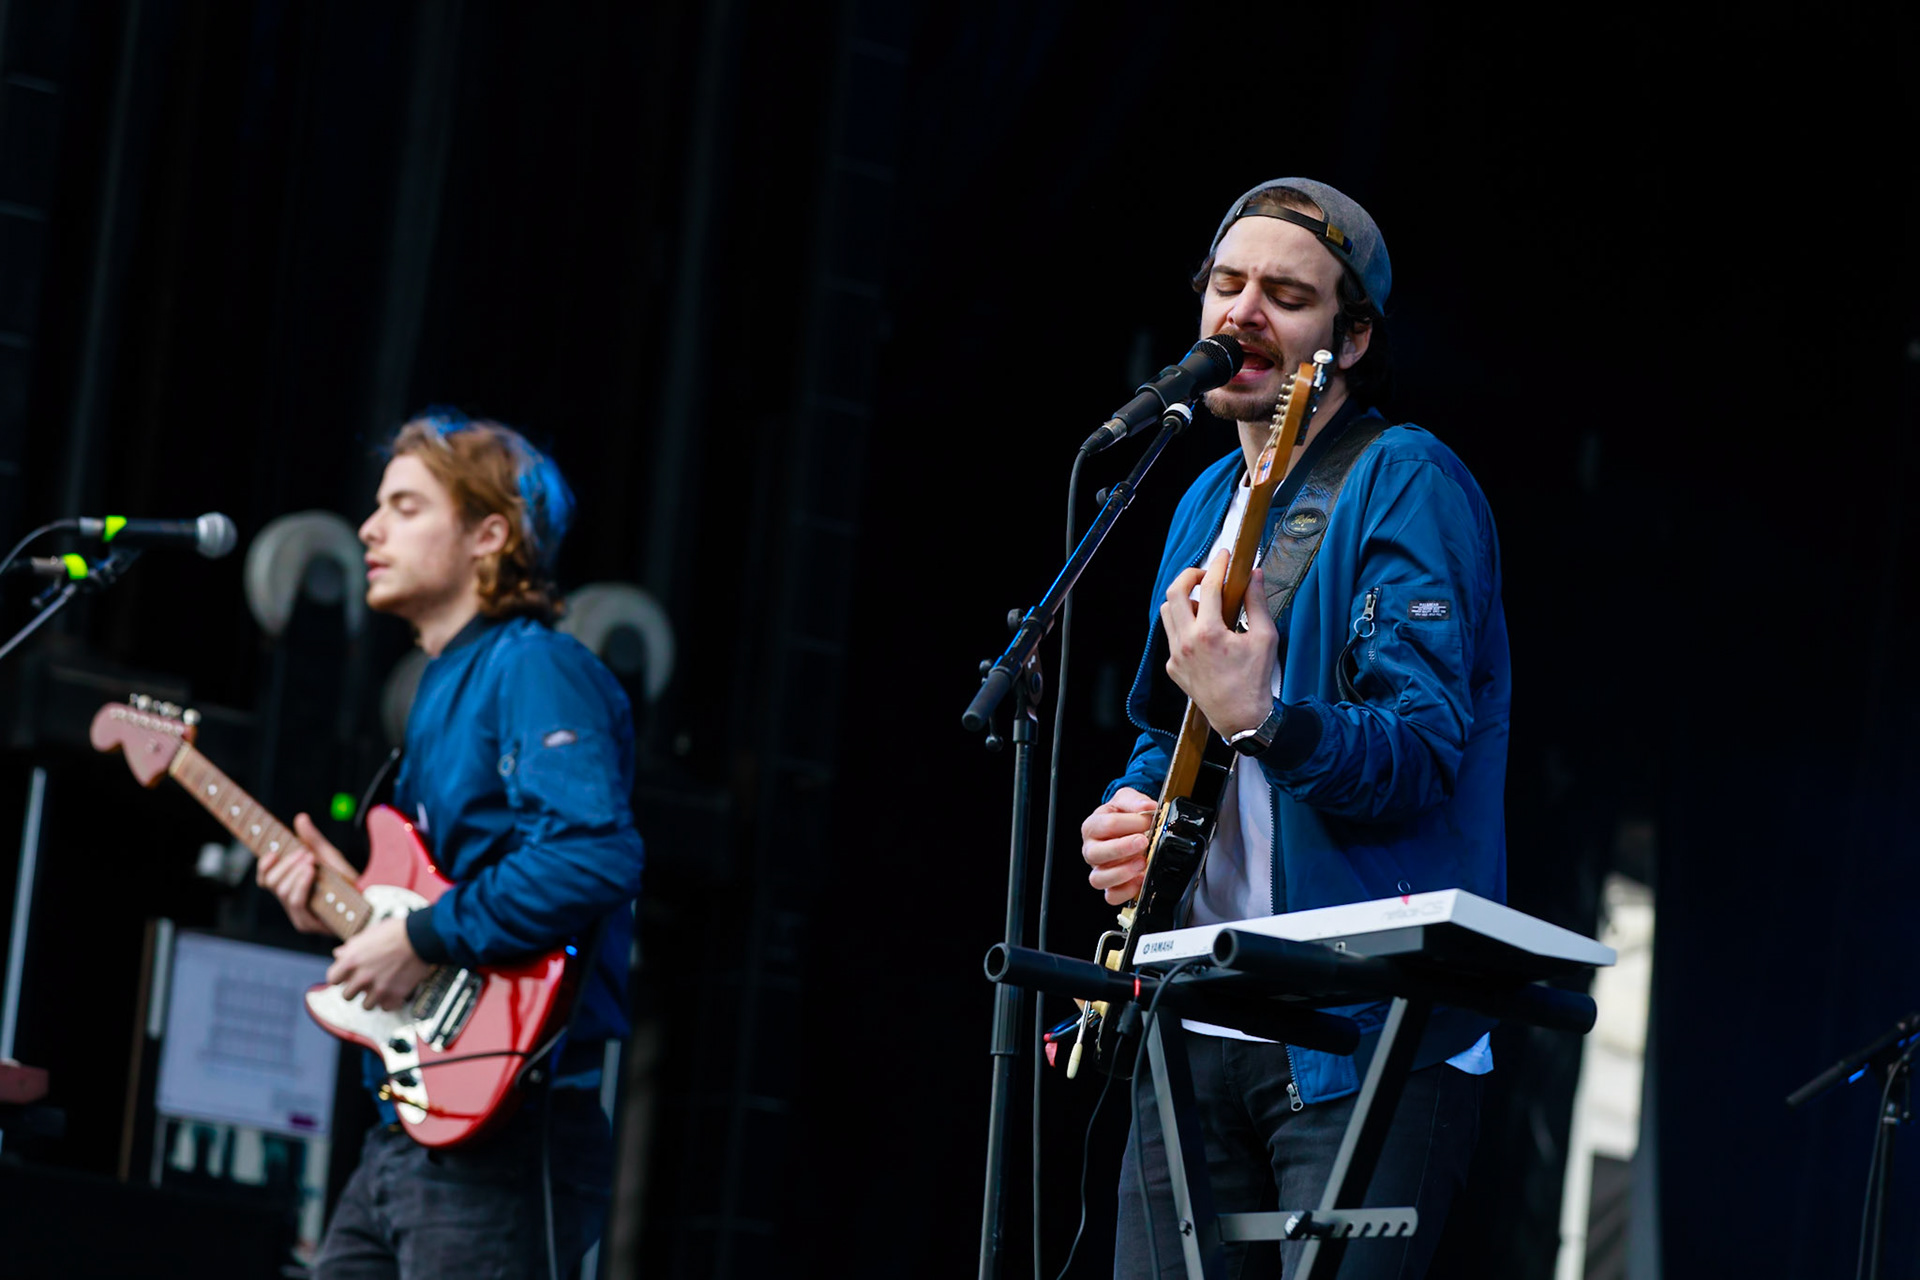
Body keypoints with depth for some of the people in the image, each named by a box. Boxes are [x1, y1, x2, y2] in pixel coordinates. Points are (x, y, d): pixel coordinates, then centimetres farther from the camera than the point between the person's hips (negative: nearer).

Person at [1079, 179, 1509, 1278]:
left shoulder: (1407, 485, -7)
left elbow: (1422, 756, -18)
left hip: (1362, 1038, -7)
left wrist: (1260, 718, -35)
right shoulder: (1208, 505, 17)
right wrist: (1130, 812, 5)